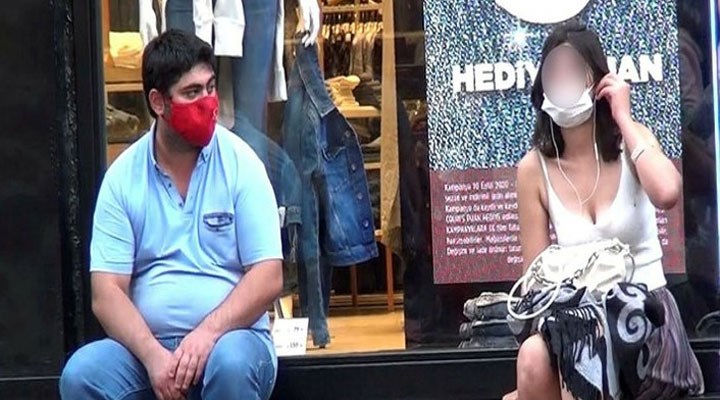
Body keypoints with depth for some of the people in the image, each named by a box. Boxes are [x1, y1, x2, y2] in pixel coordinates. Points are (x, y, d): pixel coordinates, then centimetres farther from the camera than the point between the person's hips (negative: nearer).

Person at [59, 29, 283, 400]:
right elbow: (106, 294, -3)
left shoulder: (239, 163, -1)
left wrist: (208, 333, -22)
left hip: (229, 337, -2)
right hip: (147, 345, 2)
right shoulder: (123, 176, 2)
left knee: (231, 363, -35)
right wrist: (153, 355, -20)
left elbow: (268, 277, -6)